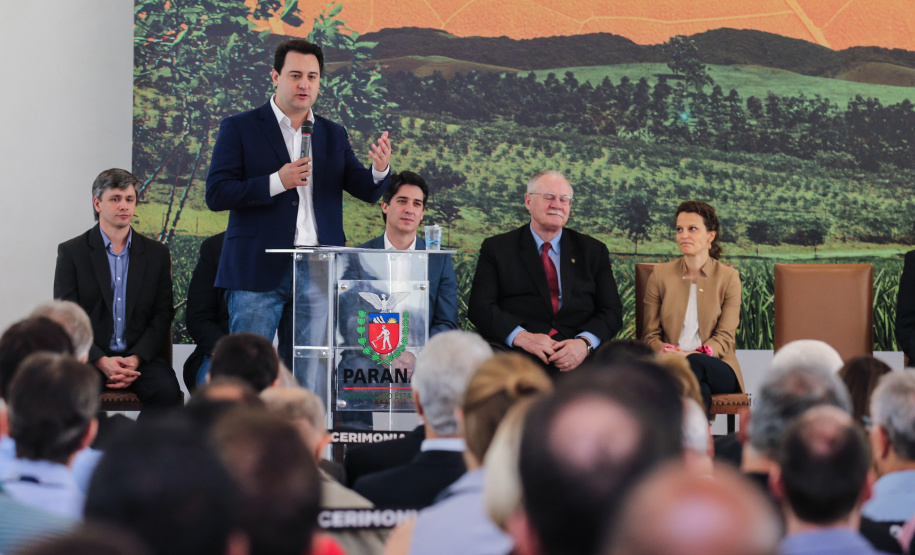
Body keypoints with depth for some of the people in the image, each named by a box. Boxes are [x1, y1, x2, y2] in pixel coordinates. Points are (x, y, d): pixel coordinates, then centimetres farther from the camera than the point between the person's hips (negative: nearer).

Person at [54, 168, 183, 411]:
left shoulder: (156, 253, 13)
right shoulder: (72, 252, 6)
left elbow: (162, 315, 8)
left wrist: (135, 359, -9)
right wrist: (101, 361, -15)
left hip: (141, 356, 2)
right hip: (88, 357, -2)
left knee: (167, 391, -30)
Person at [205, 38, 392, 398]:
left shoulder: (333, 135, 15)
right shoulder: (240, 129, 2)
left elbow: (367, 191, 10)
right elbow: (216, 194, -6)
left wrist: (381, 170, -14)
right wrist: (276, 182, -18)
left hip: (316, 273, 4)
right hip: (259, 272, -4)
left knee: (308, 378, 4)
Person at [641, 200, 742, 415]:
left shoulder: (728, 277, 9)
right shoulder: (660, 274, 14)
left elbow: (725, 337, 1)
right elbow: (650, 334, 10)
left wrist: (692, 355, -21)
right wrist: (666, 351, -16)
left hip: (717, 368, 0)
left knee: (693, 365, -39)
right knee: (699, 389, -38)